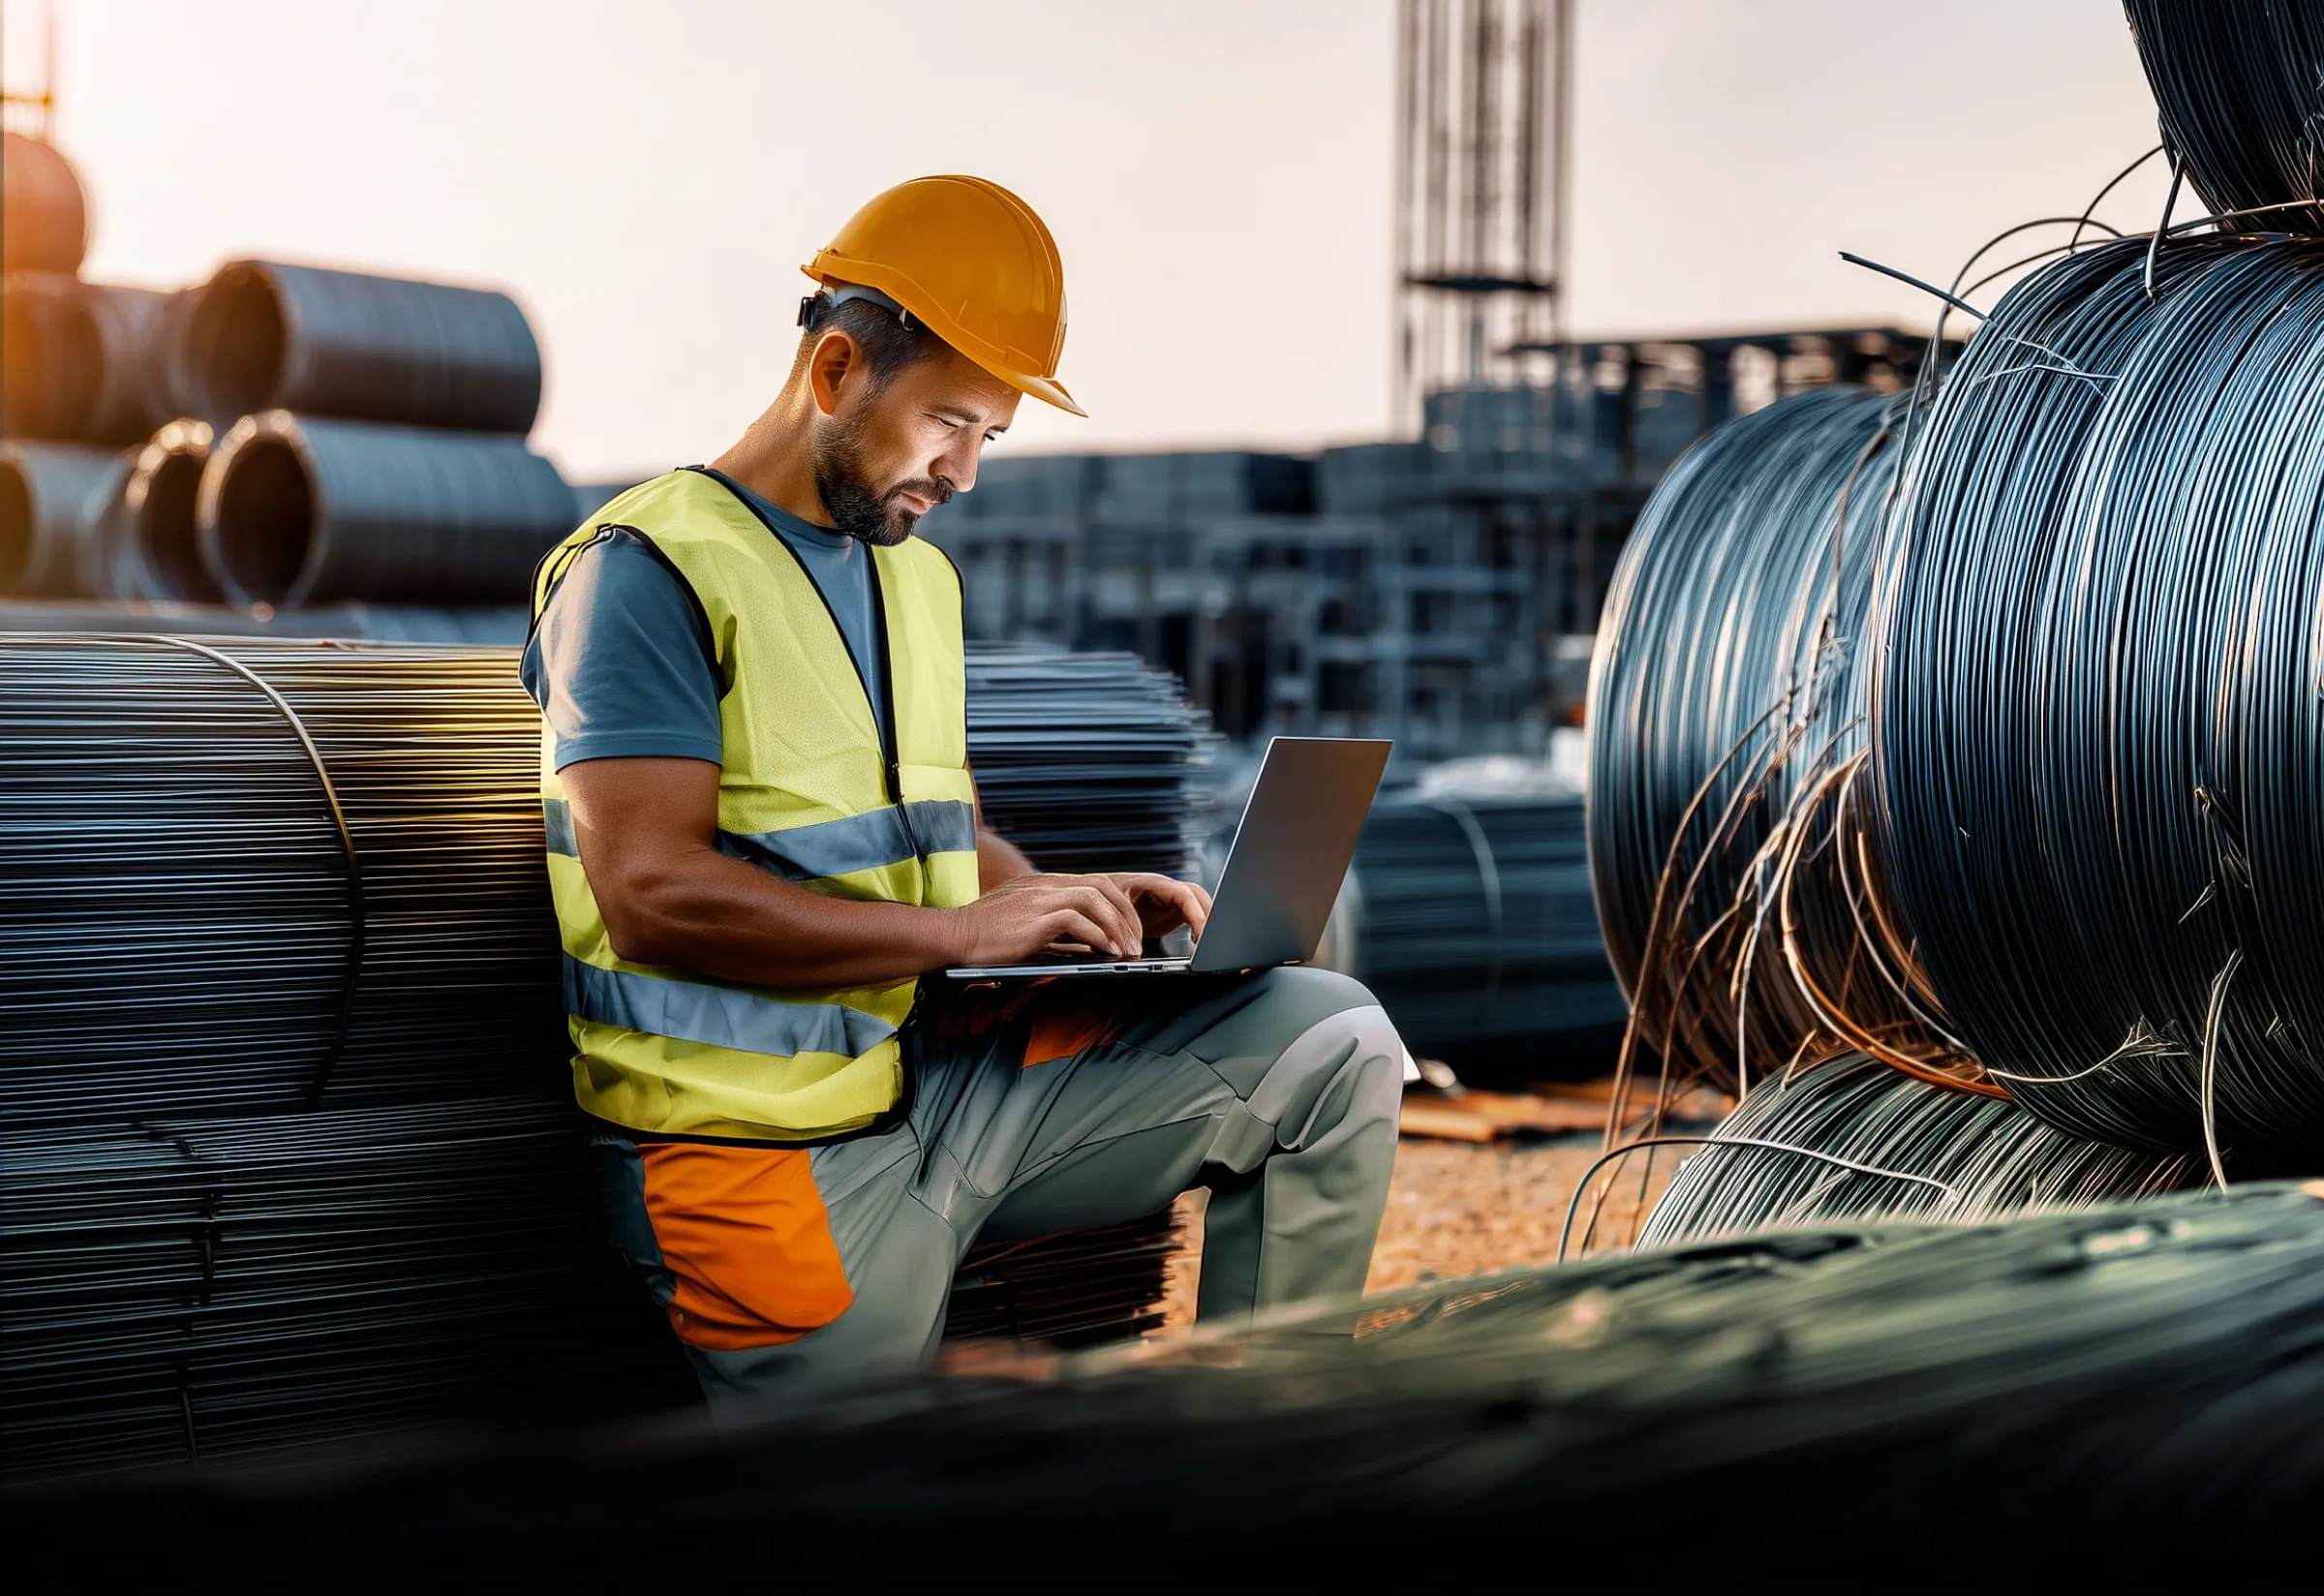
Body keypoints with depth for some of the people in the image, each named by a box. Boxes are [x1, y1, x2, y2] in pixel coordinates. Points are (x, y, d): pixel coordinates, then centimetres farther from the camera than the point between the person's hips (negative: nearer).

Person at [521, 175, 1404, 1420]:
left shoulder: (919, 577, 19)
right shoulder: (653, 571, -10)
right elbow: (652, 891, -20)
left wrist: (1063, 903, 2)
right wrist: (964, 929, -21)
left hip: (940, 1073, 8)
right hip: (771, 1147, -7)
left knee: (1329, 1044, -3)